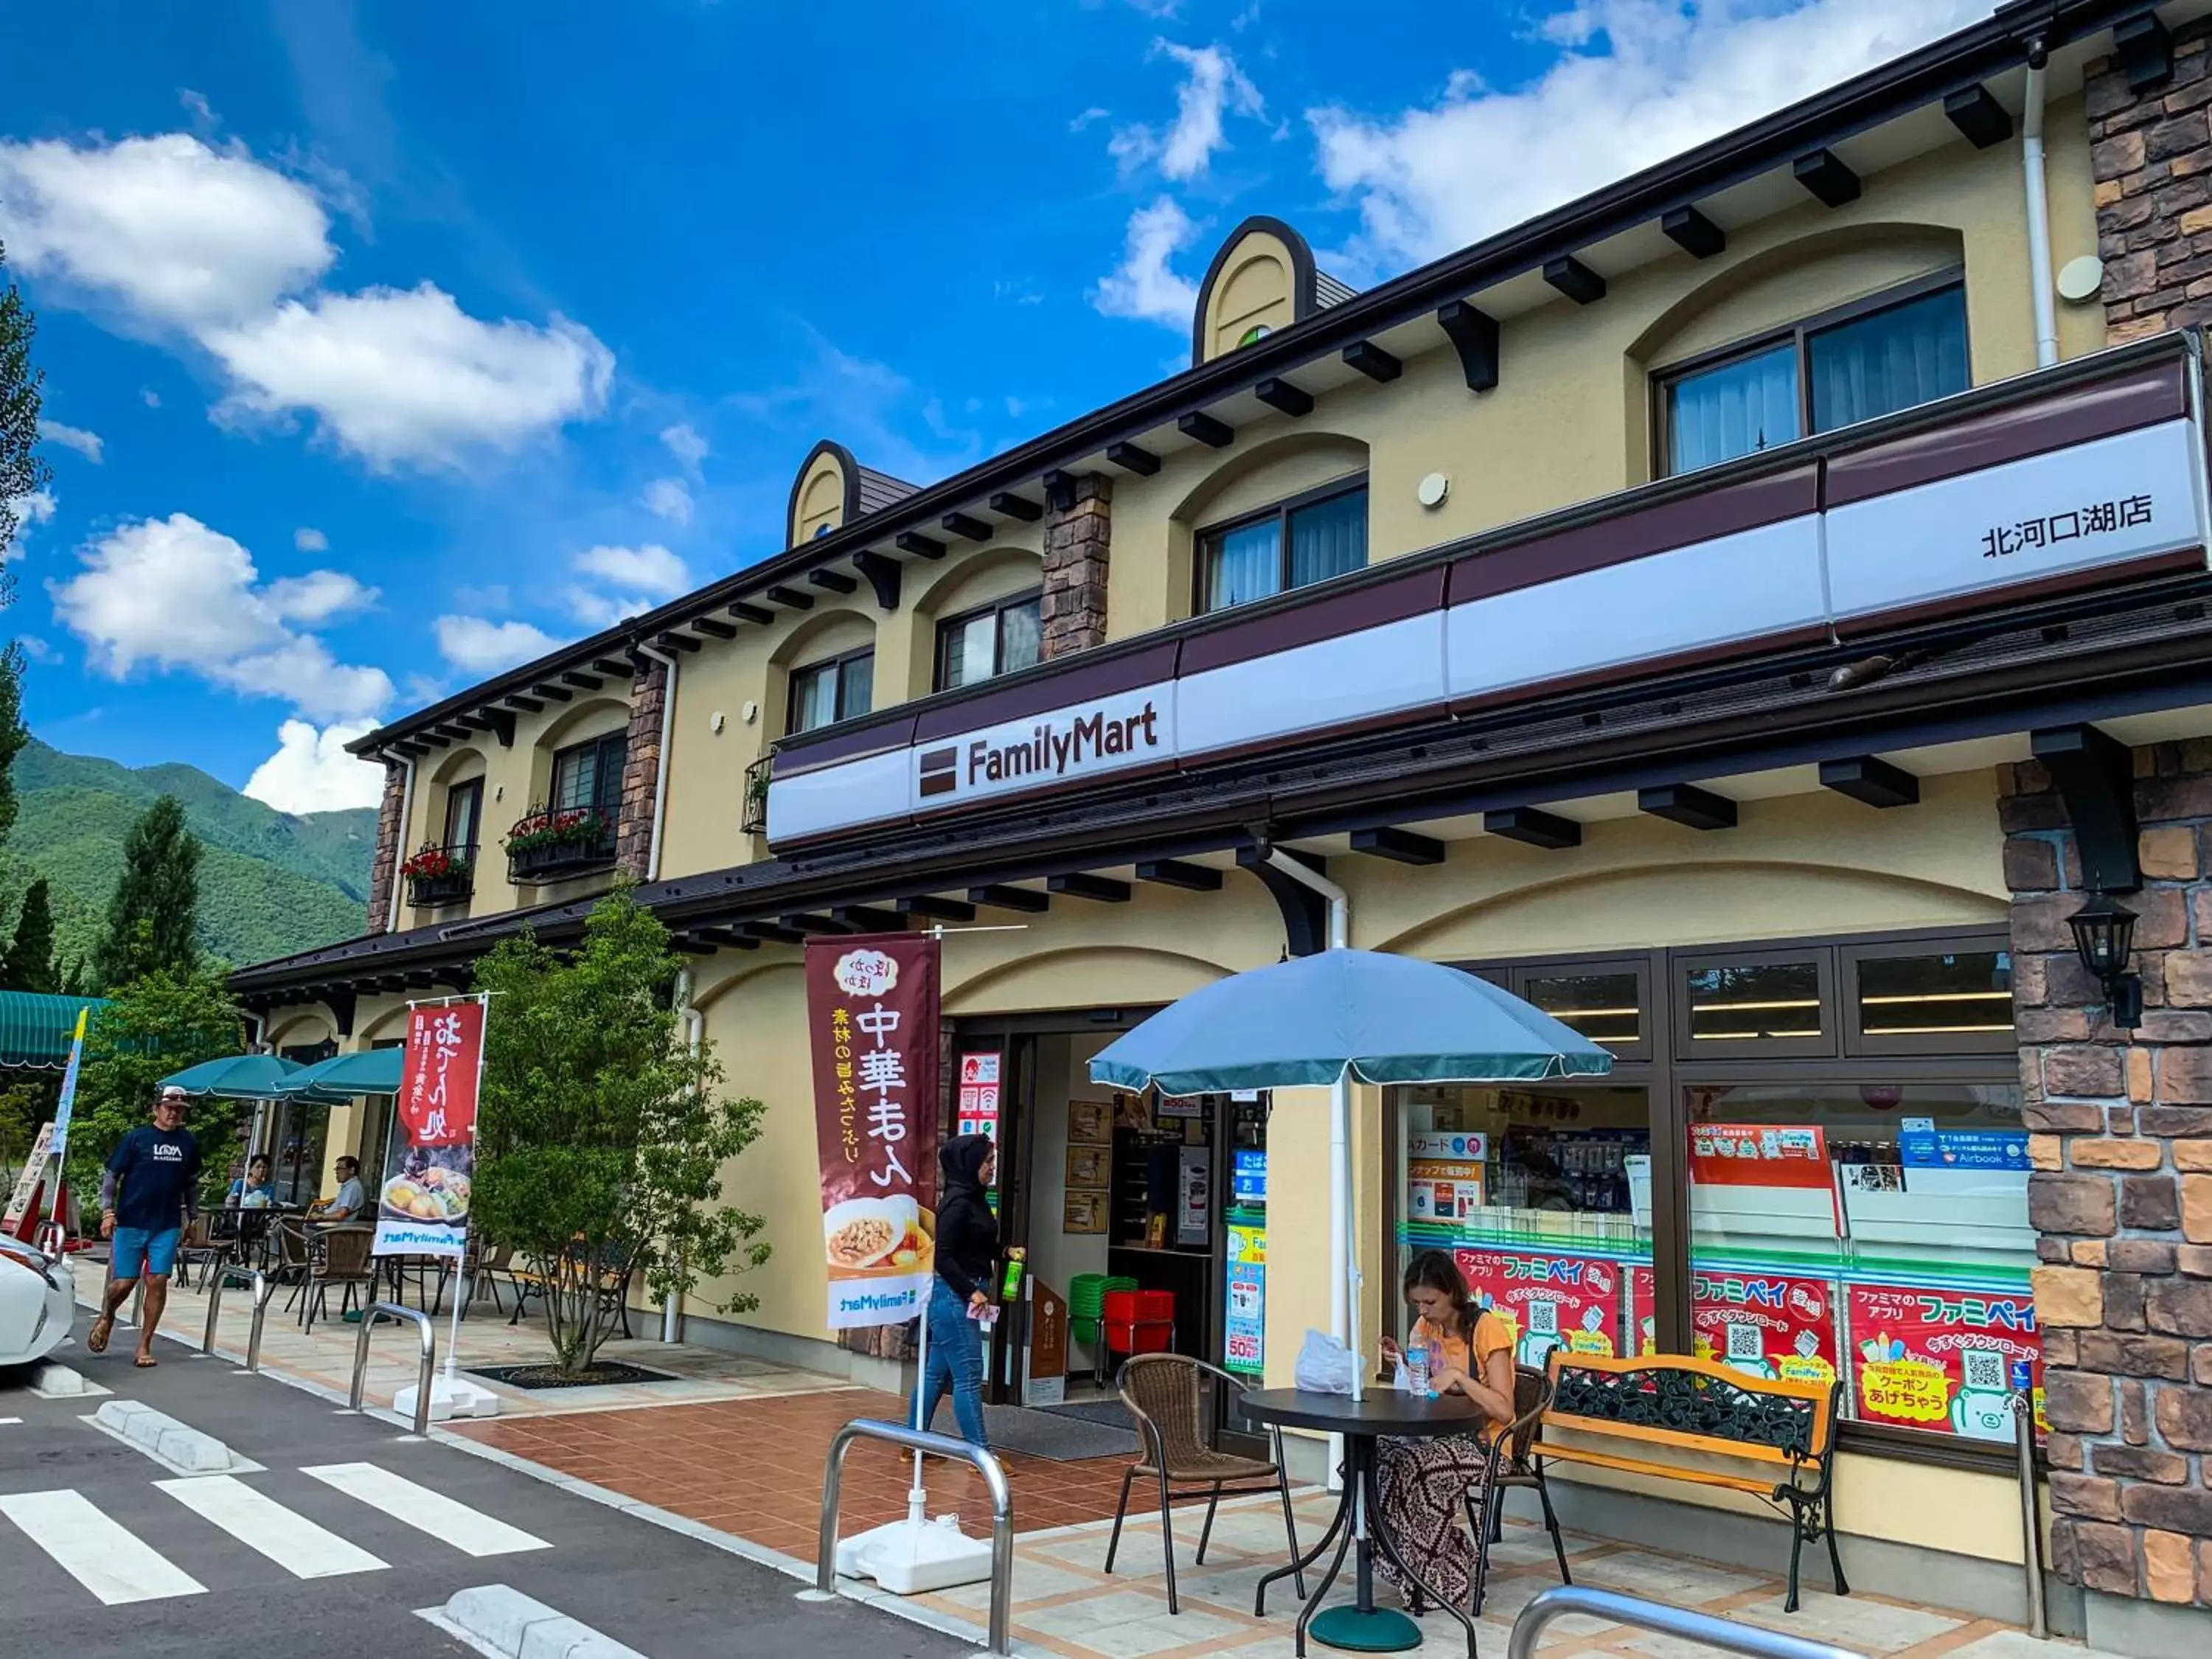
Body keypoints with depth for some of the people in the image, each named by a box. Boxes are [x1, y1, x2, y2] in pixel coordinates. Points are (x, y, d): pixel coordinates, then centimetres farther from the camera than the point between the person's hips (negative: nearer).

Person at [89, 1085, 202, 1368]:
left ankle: (144, 1346, 8)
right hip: (130, 1223, -2)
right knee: (124, 1283, 1)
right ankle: (106, 1318, 35)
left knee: (158, 1282, -2)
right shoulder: (137, 1138, -2)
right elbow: (111, 1176, 1)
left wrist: (193, 1218, 17)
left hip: (168, 1225, 2)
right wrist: (108, 1211, -9)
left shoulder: (188, 1142, 8)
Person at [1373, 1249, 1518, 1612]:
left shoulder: (1488, 1329, -13)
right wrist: (1402, 1364, -6)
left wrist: (1459, 1376, -27)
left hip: (1483, 1443, -6)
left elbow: (1504, 1411, -18)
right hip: (1442, 1434, 6)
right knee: (1375, 1453, -22)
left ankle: (1444, 1580, -13)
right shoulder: (1426, 1326, 7)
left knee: (1410, 1464, -30)